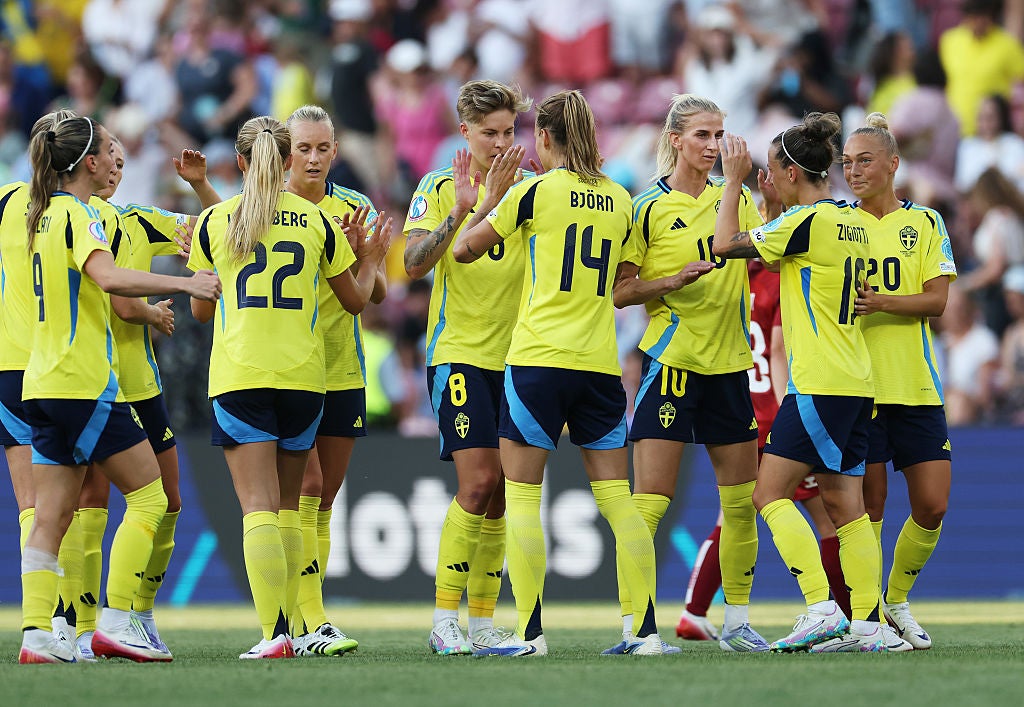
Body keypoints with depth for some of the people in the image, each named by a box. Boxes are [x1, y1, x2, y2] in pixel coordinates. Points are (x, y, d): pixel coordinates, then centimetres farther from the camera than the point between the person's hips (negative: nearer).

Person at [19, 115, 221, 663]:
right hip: (84, 383, -9)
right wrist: (181, 283, -33)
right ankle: (115, 621, -8)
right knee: (148, 495, -2)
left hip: (44, 384, 9)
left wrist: (149, 308, 33)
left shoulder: (44, 214, 16)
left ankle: (36, 634, -3)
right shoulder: (78, 215, -11)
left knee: (51, 514, 5)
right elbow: (109, 278, -29)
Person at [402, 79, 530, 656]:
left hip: (515, 358, 3)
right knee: (478, 483, -15)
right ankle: (444, 618, -8)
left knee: (501, 494, 5)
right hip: (459, 353, -3)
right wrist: (461, 209, -22)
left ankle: (483, 621, 15)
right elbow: (414, 265, -11)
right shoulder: (439, 189, 0)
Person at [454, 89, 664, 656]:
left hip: (539, 359, -5)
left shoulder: (536, 191, -5)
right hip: (599, 364, 5)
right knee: (615, 497, 6)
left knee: (521, 496, 1)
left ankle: (530, 632, -5)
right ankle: (647, 629, 0)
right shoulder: (618, 200, 10)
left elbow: (466, 249, 3)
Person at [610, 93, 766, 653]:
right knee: (650, 500, -10)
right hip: (671, 360, -5)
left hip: (729, 362, 5)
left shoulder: (735, 198, 11)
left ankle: (737, 622, 17)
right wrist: (674, 280, -18)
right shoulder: (649, 206, -4)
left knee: (742, 500, 7)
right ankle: (630, 624, -8)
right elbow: (618, 291, -4)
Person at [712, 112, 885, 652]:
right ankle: (866, 623, 4)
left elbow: (725, 244, -9)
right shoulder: (851, 221, 14)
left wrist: (734, 179, 3)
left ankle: (821, 608, -16)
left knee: (771, 494, -6)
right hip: (856, 383, 9)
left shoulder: (807, 220, -12)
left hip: (820, 384, -9)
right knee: (846, 506, 8)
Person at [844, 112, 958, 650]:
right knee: (868, 504, -4)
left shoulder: (924, 222, 8)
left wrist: (882, 302, -18)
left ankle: (897, 601, 20)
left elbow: (937, 300, -1)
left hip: (916, 386, 2)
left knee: (932, 506, -2)